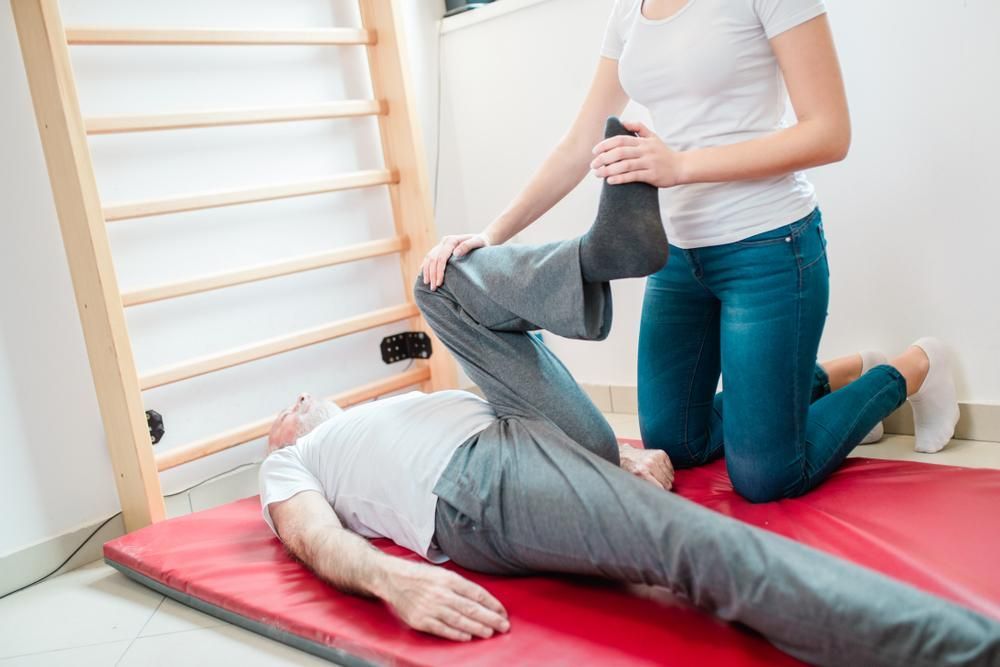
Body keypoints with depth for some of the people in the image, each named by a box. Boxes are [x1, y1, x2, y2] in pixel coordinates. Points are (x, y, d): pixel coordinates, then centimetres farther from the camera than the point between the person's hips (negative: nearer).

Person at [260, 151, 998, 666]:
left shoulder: (406, 403, 40)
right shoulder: (289, 467, 25)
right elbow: (322, 544, 0)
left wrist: (622, 451, 10)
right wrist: (391, 577, -24)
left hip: (553, 438, 7)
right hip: (476, 483, -6)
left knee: (447, 284, 12)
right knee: (701, 543, -32)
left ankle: (613, 244, -15)